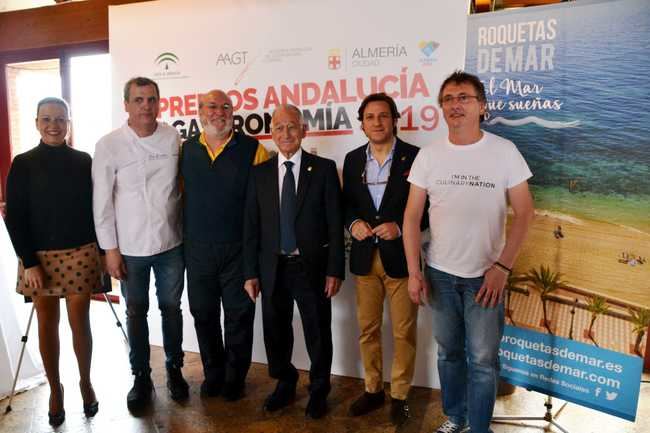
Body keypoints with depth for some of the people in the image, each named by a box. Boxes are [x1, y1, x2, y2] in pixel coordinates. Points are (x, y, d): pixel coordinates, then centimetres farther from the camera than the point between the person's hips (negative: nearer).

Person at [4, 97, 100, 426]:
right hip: (39, 257, 0)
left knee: (79, 322, 7)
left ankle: (85, 382, 25)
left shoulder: (83, 161, 2)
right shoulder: (23, 164, -1)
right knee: (48, 324, 10)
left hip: (80, 254, 0)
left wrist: (102, 250, 3)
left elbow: (95, 208, 6)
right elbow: (15, 217, -3)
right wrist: (28, 262, -9)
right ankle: (55, 389, 25)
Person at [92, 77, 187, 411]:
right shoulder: (109, 145, -8)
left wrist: (187, 232, 6)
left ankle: (174, 368, 34)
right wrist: (110, 249, -6)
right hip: (130, 247, -1)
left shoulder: (173, 138, -2)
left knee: (171, 308, 15)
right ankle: (141, 376, 31)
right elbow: (102, 201, -5)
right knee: (136, 313, 13)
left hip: (171, 243, 2)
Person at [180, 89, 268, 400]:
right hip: (197, 249, 3)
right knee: (203, 314, 14)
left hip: (238, 249, -3)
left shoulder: (252, 149, -3)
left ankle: (235, 377, 27)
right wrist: (182, 237, 8)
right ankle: (213, 374, 34)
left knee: (239, 315, 8)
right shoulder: (186, 150, 6)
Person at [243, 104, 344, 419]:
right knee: (276, 333, 15)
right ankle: (285, 385, 40)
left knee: (318, 333, 11)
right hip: (272, 268, 3)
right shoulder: (260, 173, 4)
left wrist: (335, 270, -9)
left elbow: (335, 223, -5)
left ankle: (318, 391, 34)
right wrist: (251, 272, 0)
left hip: (312, 267, -2)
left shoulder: (324, 168, -3)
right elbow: (251, 226, 4)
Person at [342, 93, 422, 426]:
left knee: (404, 332, 8)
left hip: (401, 256, -3)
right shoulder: (353, 159, 8)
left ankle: (399, 396, 26)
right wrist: (353, 223, -8)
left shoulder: (414, 157, -5)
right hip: (365, 257, 4)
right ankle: (372, 389, 32)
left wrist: (399, 227, -19)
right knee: (367, 329, 14)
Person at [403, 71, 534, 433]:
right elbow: (412, 216, 0)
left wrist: (502, 267, -13)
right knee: (449, 352, 17)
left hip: (486, 275, -2)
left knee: (483, 359, 7)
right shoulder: (428, 155, -1)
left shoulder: (504, 151, -6)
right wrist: (414, 271, -5)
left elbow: (524, 212, -5)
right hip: (439, 273, 2)